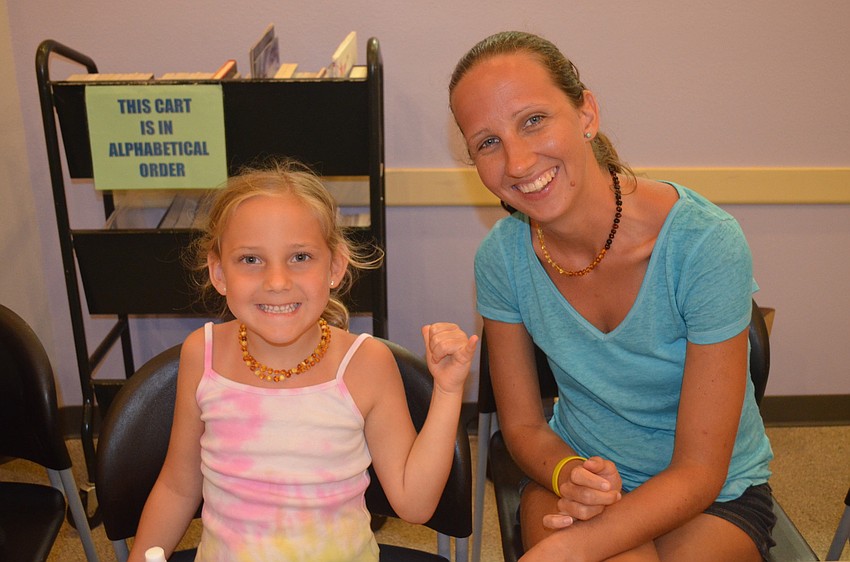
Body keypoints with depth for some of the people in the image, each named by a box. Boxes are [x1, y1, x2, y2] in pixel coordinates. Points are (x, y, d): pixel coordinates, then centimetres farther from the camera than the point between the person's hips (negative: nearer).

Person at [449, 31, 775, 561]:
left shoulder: (705, 244, -23)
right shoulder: (502, 256, -12)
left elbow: (699, 471, -19)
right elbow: (523, 425, -1)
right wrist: (569, 476, -23)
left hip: (714, 495, -1)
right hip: (573, 470, 2)